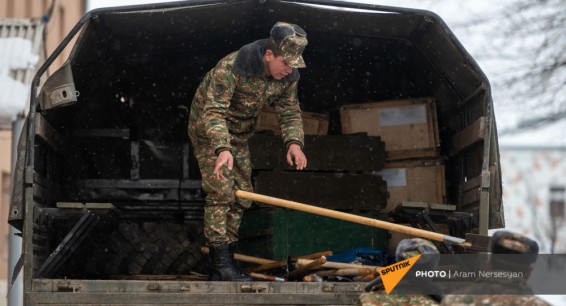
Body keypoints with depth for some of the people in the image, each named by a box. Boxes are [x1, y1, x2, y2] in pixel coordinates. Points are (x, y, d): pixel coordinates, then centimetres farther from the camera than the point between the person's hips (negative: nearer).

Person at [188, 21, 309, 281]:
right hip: (208, 130, -7)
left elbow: (290, 112, -3)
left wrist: (294, 142, -23)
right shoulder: (231, 67, -33)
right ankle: (221, 263, -17)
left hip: (239, 134, 7)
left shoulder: (288, 77, -11)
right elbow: (213, 112, -36)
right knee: (221, 191, -17)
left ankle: (222, 266, 13)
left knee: (242, 196, 6)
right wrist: (222, 149, -49)